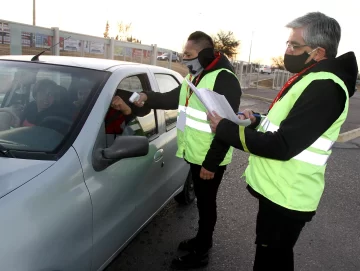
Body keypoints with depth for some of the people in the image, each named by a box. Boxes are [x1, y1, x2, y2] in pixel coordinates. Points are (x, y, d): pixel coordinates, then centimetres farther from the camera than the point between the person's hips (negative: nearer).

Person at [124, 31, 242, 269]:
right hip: (195, 154, 9)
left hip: (210, 159, -9)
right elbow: (174, 98, 21)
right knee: (201, 200, 21)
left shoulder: (224, 80, -21)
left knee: (206, 202, 5)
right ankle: (202, 239, 40)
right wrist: (148, 98, 3)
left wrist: (211, 162, -23)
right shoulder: (194, 77, 9)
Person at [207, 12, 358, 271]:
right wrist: (257, 120, 1)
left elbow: (283, 146, -28)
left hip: (286, 198, -9)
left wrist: (225, 129, -22)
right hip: (279, 190, 10)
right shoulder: (310, 79, 11)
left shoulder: (325, 87, -23)